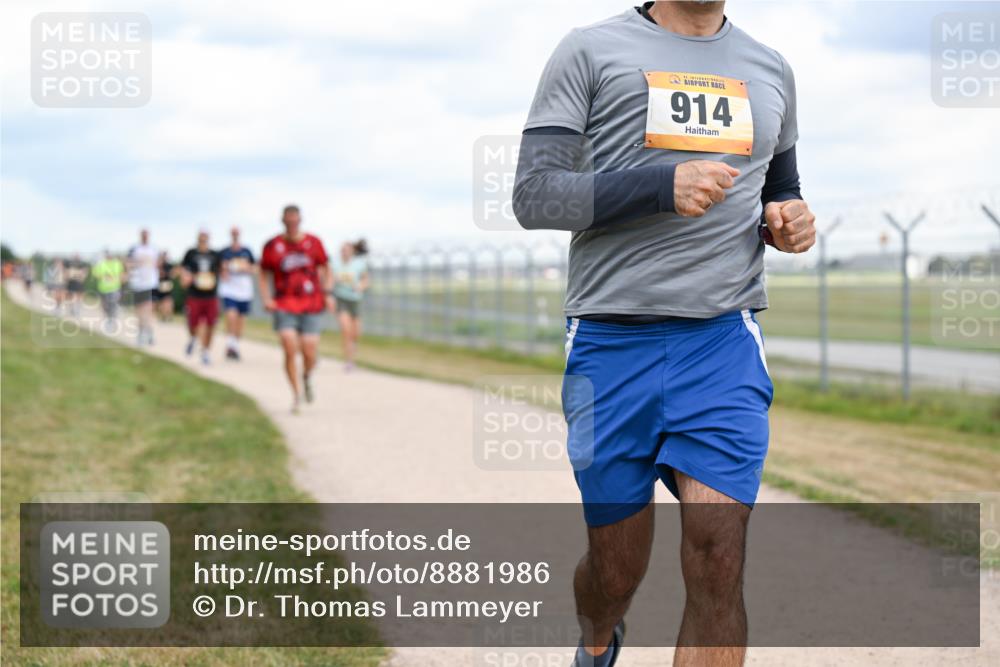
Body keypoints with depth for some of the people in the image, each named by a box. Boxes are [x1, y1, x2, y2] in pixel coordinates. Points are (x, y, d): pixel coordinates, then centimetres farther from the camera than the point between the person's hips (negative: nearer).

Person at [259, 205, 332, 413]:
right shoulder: (272, 246, 1)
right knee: (290, 351, -15)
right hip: (284, 307, -1)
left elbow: (325, 270, 13)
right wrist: (266, 299, -5)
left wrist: (327, 294, -1)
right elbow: (264, 275, 9)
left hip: (312, 307, 1)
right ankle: (295, 394, 1)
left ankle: (307, 378, 30)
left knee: (309, 354, -5)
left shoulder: (313, 243, 4)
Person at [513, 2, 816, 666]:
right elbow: (533, 195, -6)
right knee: (616, 567, 8)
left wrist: (791, 222, 5)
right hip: (611, 339, -2)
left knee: (718, 561, -14)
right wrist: (662, 185, -20)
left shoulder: (770, 70, 16)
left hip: (724, 338, 2)